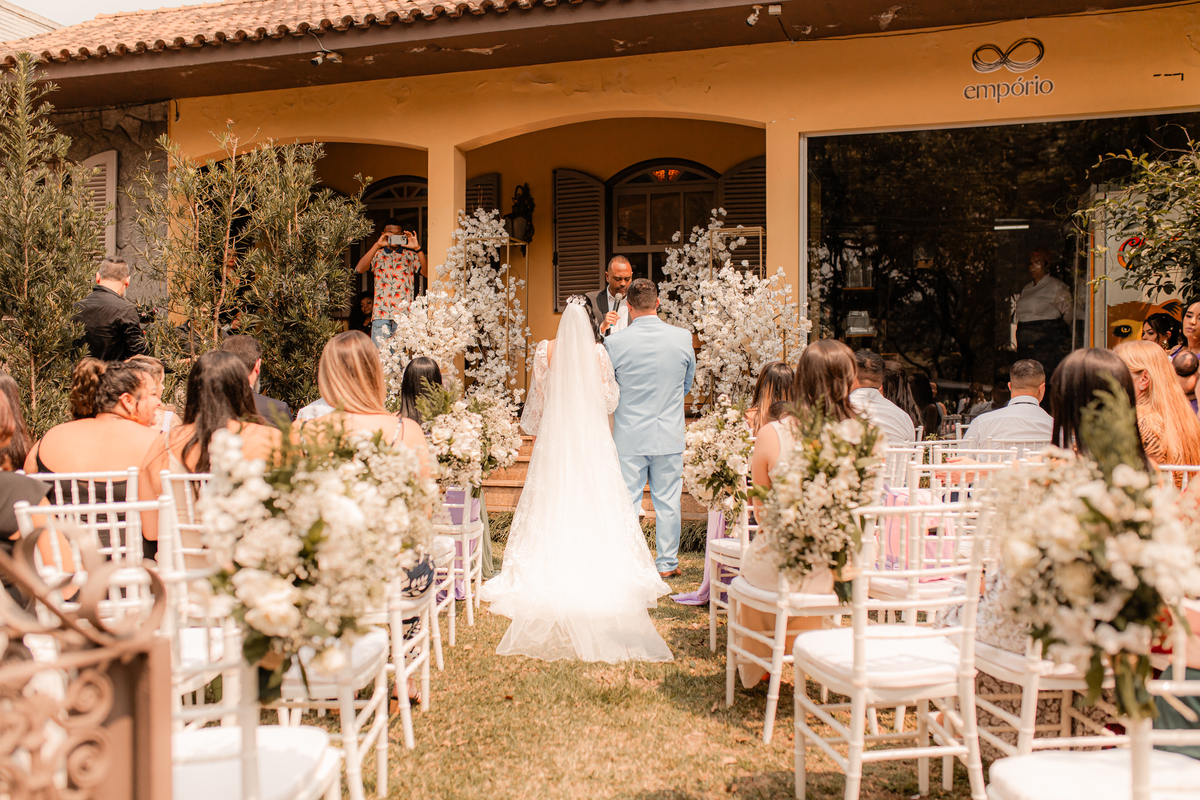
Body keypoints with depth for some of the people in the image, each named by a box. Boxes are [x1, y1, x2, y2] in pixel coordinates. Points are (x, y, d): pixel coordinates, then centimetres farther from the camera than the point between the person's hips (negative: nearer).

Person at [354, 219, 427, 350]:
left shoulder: (410, 255, 13)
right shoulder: (377, 254, 14)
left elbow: (427, 273, -2)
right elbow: (359, 269, -5)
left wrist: (417, 249, -12)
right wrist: (377, 245, -11)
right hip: (381, 314, 0)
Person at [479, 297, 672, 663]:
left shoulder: (546, 350, -3)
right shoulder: (598, 351, -5)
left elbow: (538, 397, 3)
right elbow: (611, 399, 1)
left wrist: (533, 428, 19)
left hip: (555, 437, 0)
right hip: (592, 439, 0)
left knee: (551, 506, 7)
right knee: (597, 507, 6)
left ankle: (552, 576, 8)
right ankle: (599, 574, 7)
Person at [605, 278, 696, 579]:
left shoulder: (614, 343, -12)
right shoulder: (683, 338, -6)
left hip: (629, 435, -1)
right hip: (669, 434, 1)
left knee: (627, 501, 8)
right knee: (667, 500, 11)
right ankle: (667, 563, 20)